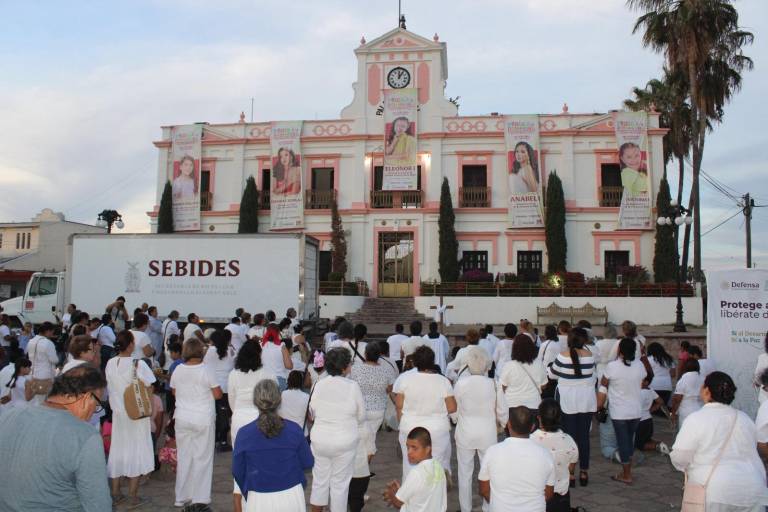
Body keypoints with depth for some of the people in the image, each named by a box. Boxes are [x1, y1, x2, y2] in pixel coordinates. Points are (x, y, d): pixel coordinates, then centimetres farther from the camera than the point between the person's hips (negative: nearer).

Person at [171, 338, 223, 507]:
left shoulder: (177, 370, -2)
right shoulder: (205, 371, -15)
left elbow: (174, 392, 12)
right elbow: (218, 395, -11)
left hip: (182, 419, 4)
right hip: (203, 420, -4)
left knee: (184, 457, 15)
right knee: (202, 458, 6)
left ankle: (181, 497, 24)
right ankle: (200, 498, 12)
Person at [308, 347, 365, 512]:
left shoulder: (319, 385, -7)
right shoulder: (352, 386, -16)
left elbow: (312, 412, 4)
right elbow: (361, 416, -5)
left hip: (319, 440, 3)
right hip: (345, 441, -3)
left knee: (319, 479, 19)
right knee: (340, 482, 11)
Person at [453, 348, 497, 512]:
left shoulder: (460, 384, -12)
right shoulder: (493, 384, -11)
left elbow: (454, 411, -3)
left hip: (465, 433, 0)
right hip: (488, 433, 0)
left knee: (465, 473, 13)